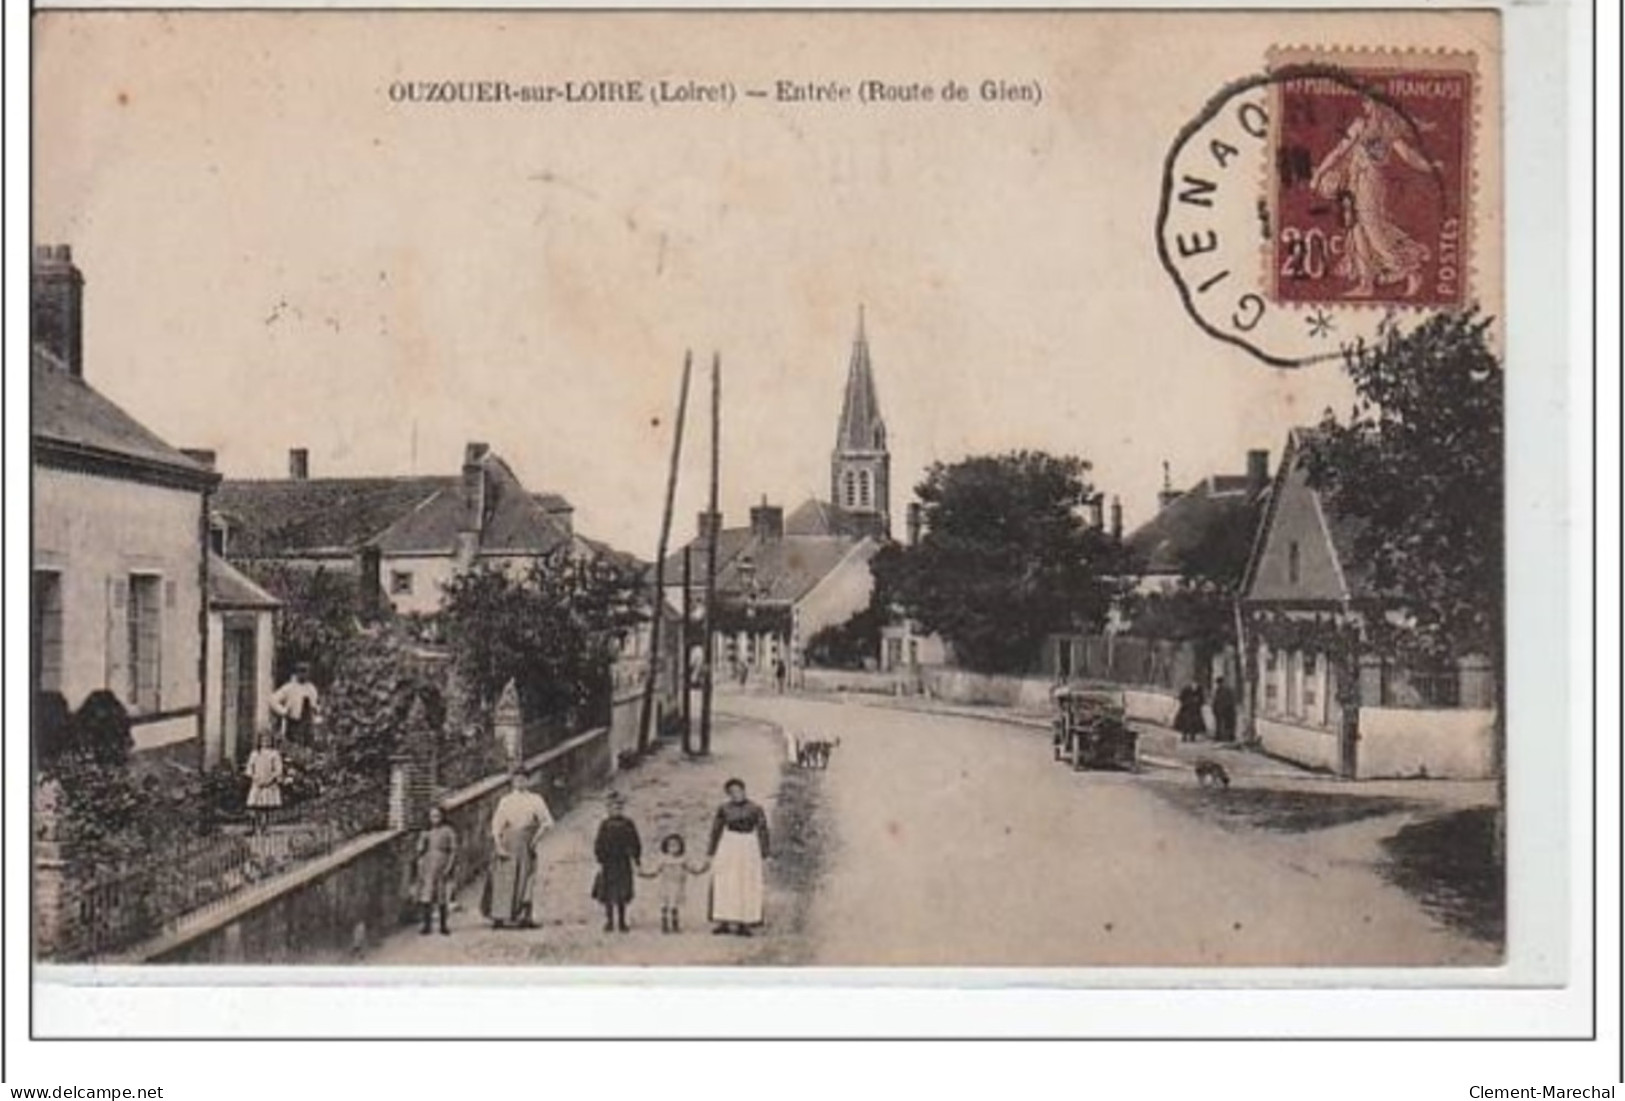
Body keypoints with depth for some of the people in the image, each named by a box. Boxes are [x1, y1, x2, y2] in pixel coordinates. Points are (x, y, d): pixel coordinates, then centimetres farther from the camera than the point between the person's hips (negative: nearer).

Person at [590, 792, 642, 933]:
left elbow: (636, 844, 6)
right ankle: (609, 921, 8)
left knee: (623, 895, 5)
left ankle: (621, 922, 10)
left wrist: (636, 862, 2)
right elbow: (599, 845, -2)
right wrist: (600, 862, -6)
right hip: (609, 863, -1)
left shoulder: (629, 824, 3)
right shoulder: (605, 825, -1)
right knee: (608, 895, 1)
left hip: (624, 864, 2)